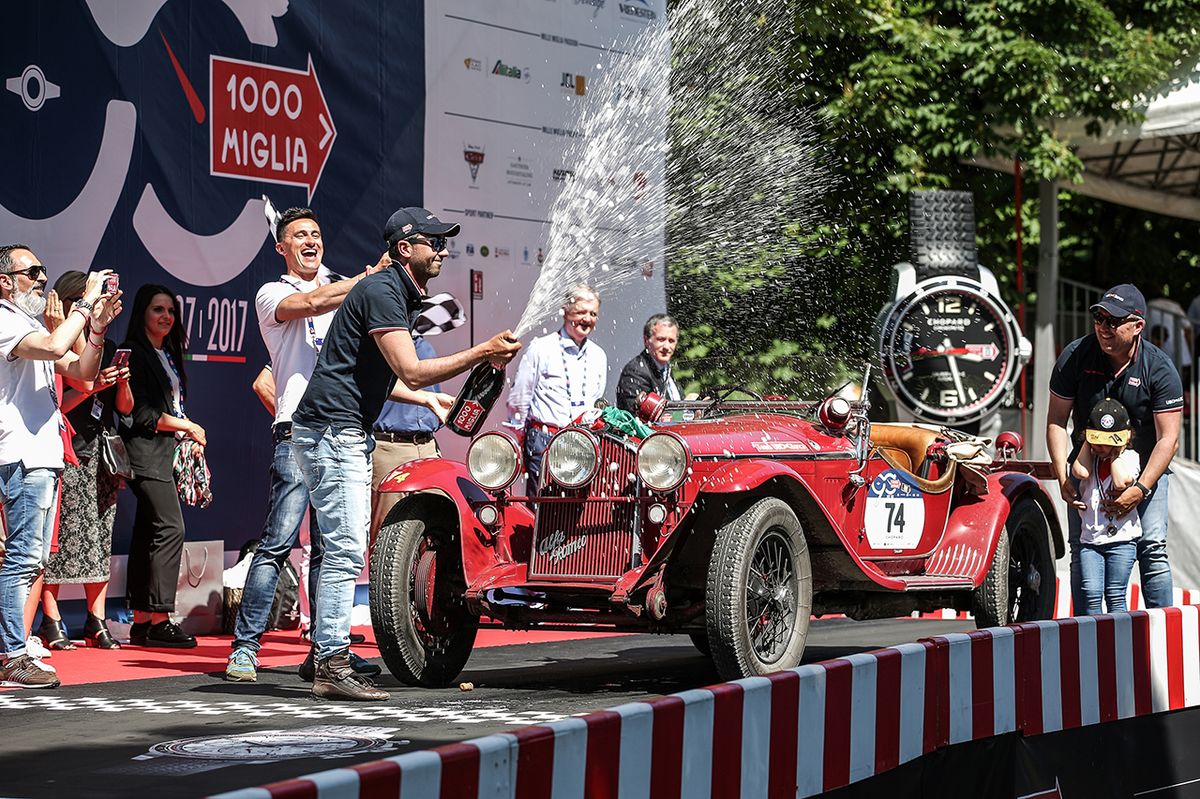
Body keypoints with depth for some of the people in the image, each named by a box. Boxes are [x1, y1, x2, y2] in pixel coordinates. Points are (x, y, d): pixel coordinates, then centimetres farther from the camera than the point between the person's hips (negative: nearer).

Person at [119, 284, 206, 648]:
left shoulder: (168, 354, 20)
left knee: (147, 533, 7)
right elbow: (140, 413, -14)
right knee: (170, 528, -15)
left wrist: (186, 432, 8)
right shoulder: (135, 353, -8)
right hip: (146, 451, -9)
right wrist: (187, 426, -7)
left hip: (166, 452, 9)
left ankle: (141, 621, 7)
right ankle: (159, 620, -16)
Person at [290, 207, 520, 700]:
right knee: (347, 550, -13)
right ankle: (333, 668, -13)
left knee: (345, 549, 14)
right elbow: (411, 371, -22)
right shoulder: (381, 292, -14)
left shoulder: (403, 296, 19)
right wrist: (482, 353, -21)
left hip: (348, 435, 11)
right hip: (331, 431, -11)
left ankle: (331, 654, 20)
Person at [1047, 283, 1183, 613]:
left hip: (1146, 466, -2)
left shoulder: (1159, 368, -15)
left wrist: (1140, 489, -26)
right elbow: (1056, 420, -5)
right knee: (1082, 551, -2)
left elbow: (1168, 438, -16)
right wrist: (1062, 476, -17)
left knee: (1152, 547, -11)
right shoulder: (1075, 356, -10)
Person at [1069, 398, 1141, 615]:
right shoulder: (1088, 457, 11)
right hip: (1090, 538, 3)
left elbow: (1121, 482, -16)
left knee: (1115, 595, -2)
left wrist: (1115, 451, -6)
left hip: (1121, 538, -3)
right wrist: (1088, 442, 1)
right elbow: (1080, 472, -11)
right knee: (1092, 594, -6)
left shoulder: (1129, 456, 2)